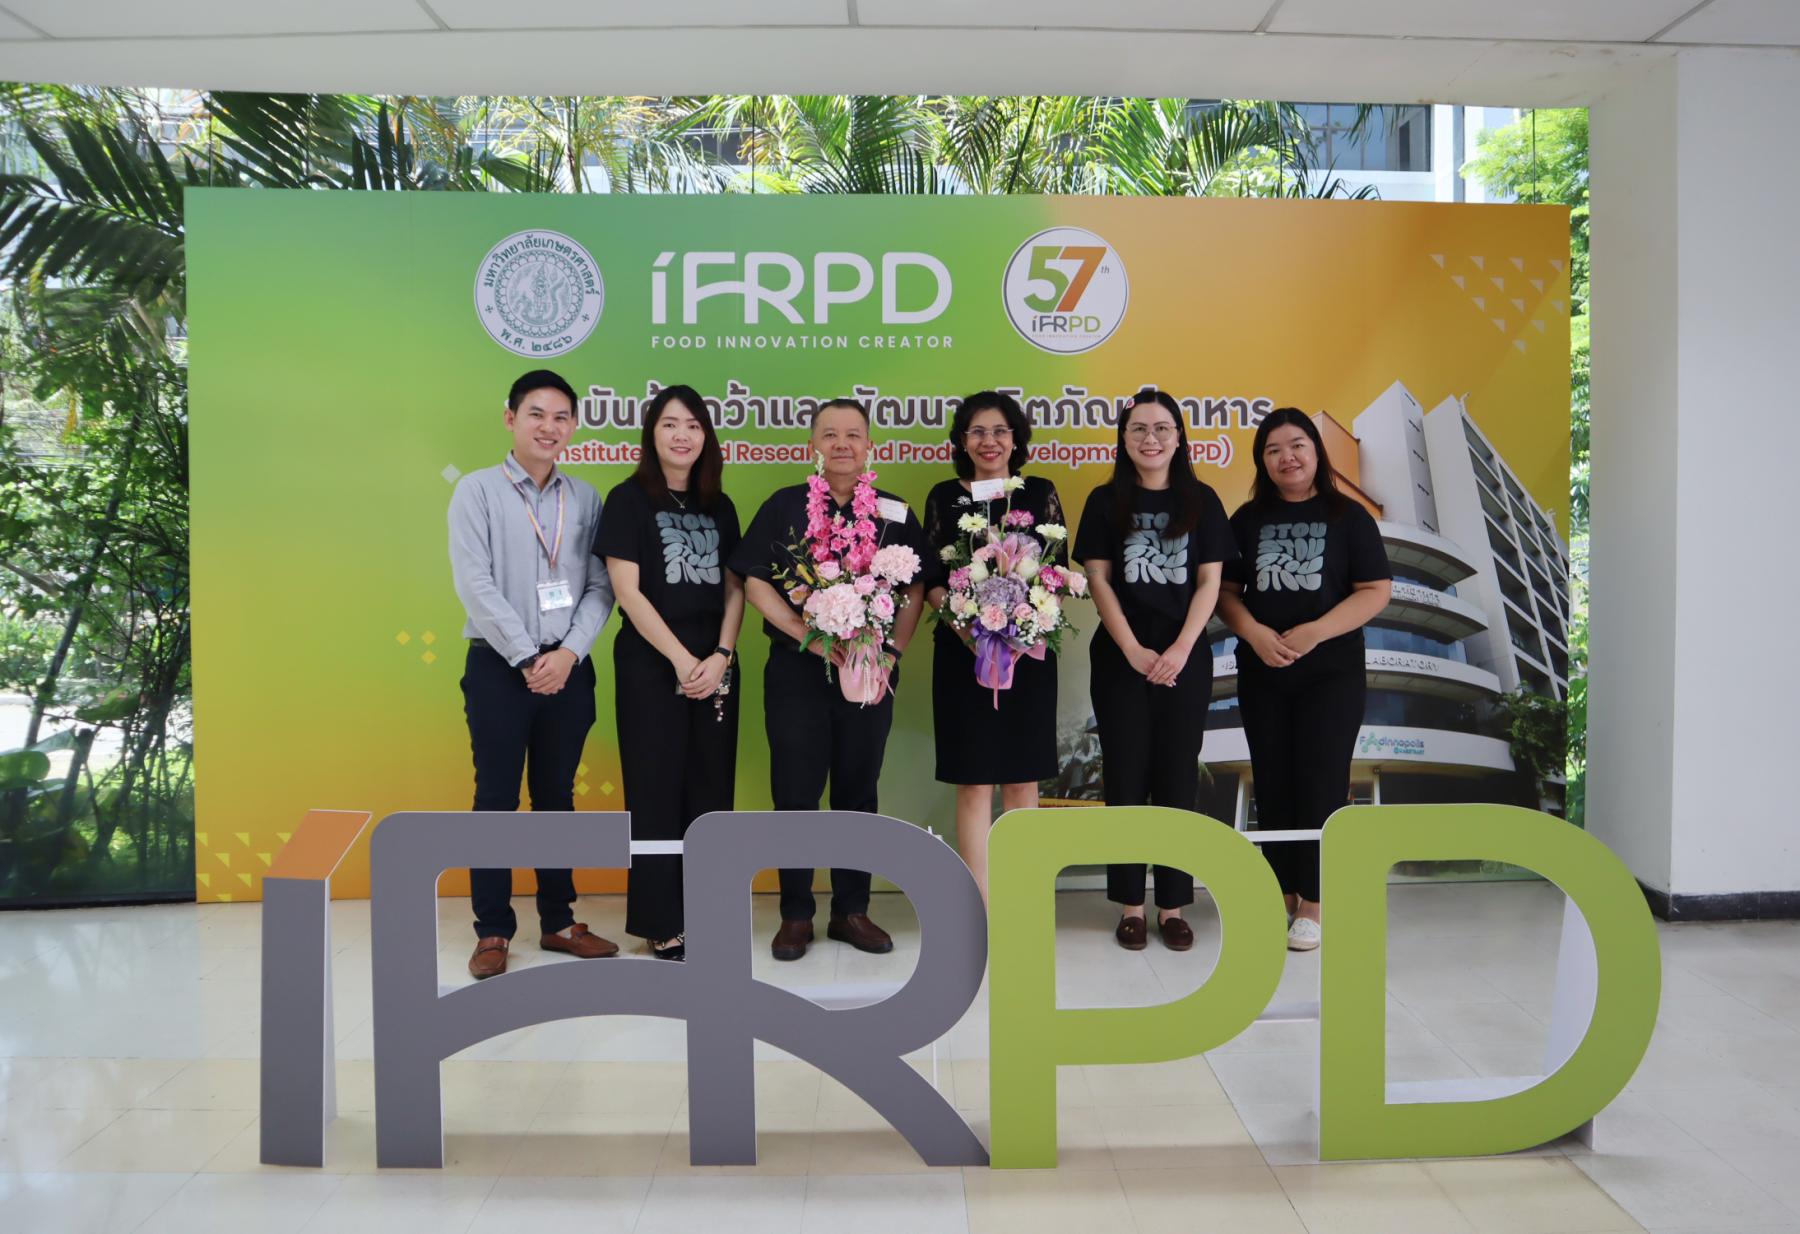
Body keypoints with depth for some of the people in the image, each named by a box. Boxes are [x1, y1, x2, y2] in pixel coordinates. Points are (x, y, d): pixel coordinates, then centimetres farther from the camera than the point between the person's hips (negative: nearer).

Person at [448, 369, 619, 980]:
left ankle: (558, 921, 21)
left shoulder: (585, 498, 8)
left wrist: (568, 653, -11)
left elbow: (600, 587, 3)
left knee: (558, 796, 11)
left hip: (569, 667, 3)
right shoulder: (478, 489, -1)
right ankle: (492, 931, 12)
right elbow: (475, 585, -10)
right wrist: (528, 658, -14)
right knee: (497, 798, 3)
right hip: (500, 667, -3)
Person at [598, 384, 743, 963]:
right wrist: (681, 659, -13)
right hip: (650, 666, -4)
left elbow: (734, 589, 9)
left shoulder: (719, 507, 12)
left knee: (709, 790, 6)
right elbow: (627, 590, -9)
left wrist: (721, 655, -7)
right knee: (656, 792, 0)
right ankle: (661, 924, 9)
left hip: (714, 668, 4)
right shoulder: (629, 500, -1)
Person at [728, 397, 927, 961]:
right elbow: (755, 581, -3)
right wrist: (806, 634, -13)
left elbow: (915, 588, 7)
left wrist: (893, 650, -5)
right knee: (795, 793, 1)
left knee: (858, 792, 9)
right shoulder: (784, 506, 2)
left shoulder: (894, 512, 7)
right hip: (796, 669, -1)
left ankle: (851, 911, 21)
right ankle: (795, 915, 14)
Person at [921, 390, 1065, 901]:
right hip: (962, 651, -1)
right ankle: (981, 906, 6)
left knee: (1022, 778, 6)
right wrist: (967, 629, -14)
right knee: (973, 781, -1)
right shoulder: (944, 497, 6)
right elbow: (931, 578, 3)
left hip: (1029, 650, 1)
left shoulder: (1040, 493, 7)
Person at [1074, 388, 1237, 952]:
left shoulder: (1201, 500, 5)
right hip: (1120, 658, 0)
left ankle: (1173, 907, 12)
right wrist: (1133, 650, -11)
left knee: (1177, 778, 4)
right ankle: (1131, 906, 11)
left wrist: (1179, 650, -11)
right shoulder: (1106, 501, 3)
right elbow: (1098, 579, -1)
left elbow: (1209, 581, 1)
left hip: (1185, 658, 1)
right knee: (1126, 778, 3)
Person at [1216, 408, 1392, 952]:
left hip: (1332, 673, -3)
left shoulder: (1347, 516, -1)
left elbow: (1376, 591, -6)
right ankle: (1281, 893, 20)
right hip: (1261, 673, 3)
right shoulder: (1248, 518, 7)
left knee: (1319, 784, -2)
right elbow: (1225, 590, 5)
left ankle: (1313, 903, 7)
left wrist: (1313, 632, -17)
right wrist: (1255, 633, -14)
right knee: (1272, 783, 8)